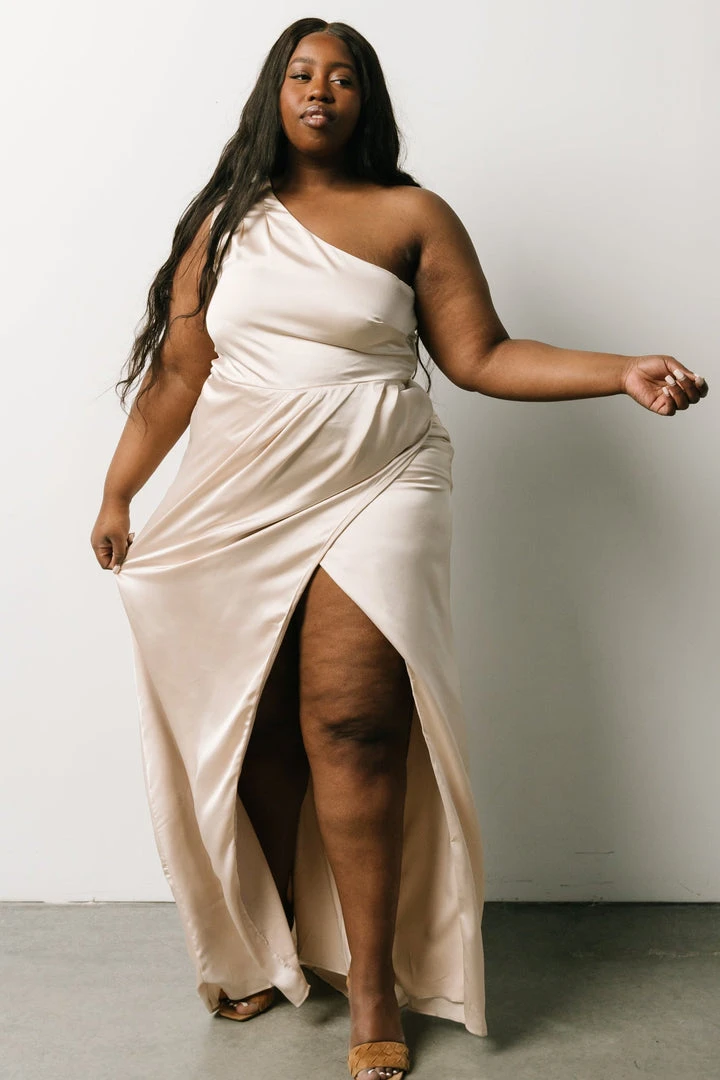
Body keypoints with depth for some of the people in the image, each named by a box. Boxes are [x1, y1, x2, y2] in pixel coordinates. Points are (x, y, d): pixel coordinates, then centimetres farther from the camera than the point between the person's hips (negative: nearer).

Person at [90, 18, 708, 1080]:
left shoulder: (412, 215, 6)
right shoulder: (226, 221, 13)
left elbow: (481, 355, 1)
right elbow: (176, 372, 14)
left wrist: (622, 373, -9)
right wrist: (117, 493, 14)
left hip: (374, 493, -2)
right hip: (237, 509, 3)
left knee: (352, 725, -11)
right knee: (256, 735, 4)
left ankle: (374, 983, 4)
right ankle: (270, 938, 26)